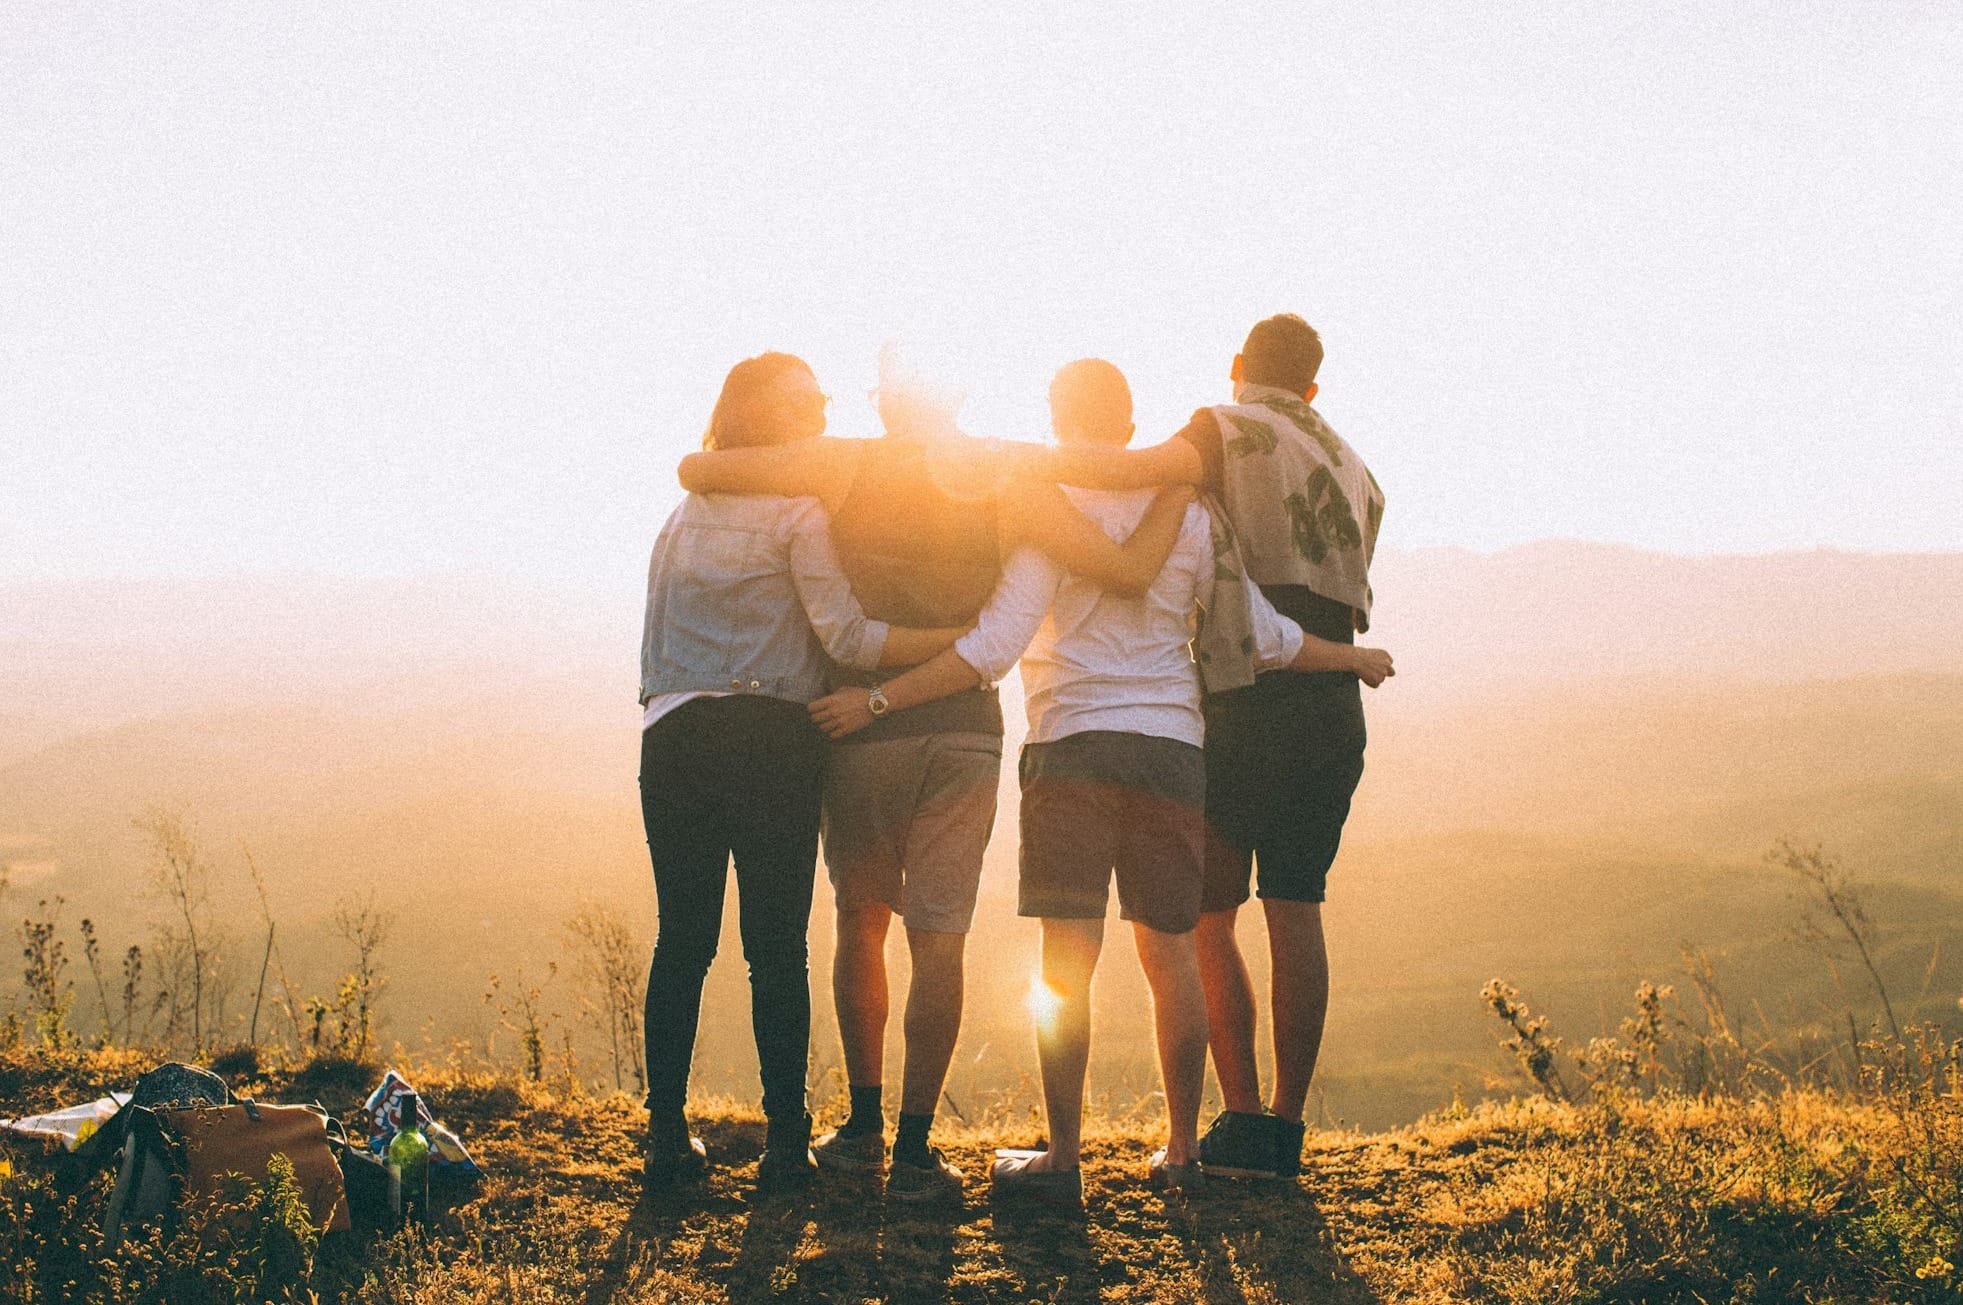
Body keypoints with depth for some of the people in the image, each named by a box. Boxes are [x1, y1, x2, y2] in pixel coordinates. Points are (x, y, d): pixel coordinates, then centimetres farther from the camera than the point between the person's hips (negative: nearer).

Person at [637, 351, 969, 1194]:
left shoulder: (683, 514, 20)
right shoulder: (797, 513, -2)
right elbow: (846, 635, -10)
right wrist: (967, 640, -9)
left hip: (672, 738, 5)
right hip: (768, 741, -5)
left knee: (682, 941, 8)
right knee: (777, 946, 0)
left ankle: (666, 1136, 9)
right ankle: (785, 1142, 2)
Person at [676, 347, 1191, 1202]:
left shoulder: (846, 467, -3)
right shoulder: (1008, 483, 0)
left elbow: (695, 470, -5)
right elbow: (1131, 572, -5)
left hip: (862, 725, 0)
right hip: (966, 729, 0)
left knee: (861, 922, 16)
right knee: (939, 938, 2)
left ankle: (864, 1129, 19)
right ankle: (914, 1153, 0)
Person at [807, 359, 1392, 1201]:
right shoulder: (1187, 514, 9)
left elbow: (992, 649, -12)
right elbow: (1263, 635, 14)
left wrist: (878, 701, -10)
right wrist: (1354, 659, 31)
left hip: (1073, 747, -4)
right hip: (1172, 748, 4)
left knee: (1067, 960, -3)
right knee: (1171, 954, 11)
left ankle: (1062, 1158, -3)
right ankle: (1181, 1150, 17)